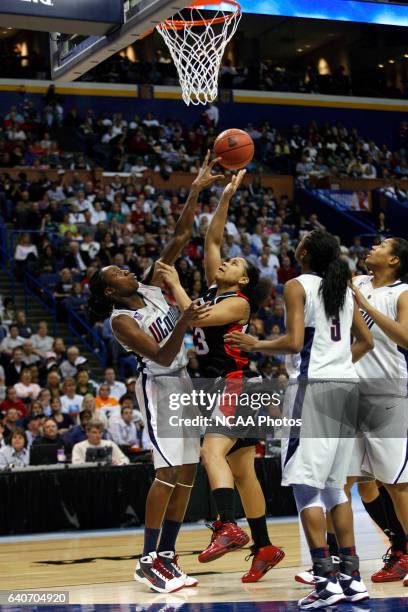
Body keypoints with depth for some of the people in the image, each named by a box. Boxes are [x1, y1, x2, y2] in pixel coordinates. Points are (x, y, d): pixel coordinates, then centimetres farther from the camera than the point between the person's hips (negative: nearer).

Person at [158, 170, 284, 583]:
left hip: (235, 386, -9)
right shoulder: (213, 289, 14)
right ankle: (264, 548, 15)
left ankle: (228, 528, -42)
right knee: (242, 472, 10)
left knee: (213, 451, -28)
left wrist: (174, 283, -10)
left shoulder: (238, 302, -8)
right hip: (219, 388, 9)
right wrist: (226, 198, 12)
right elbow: (211, 239, 14)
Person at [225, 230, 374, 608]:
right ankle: (352, 578, 12)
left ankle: (326, 581, -9)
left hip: (313, 386, -7)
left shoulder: (297, 286, -5)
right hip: (346, 385, 8)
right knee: (334, 484, 14)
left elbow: (294, 342, -15)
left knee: (305, 485, -4)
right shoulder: (344, 288, 16)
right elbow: (365, 341, 21)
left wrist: (254, 345, -1)